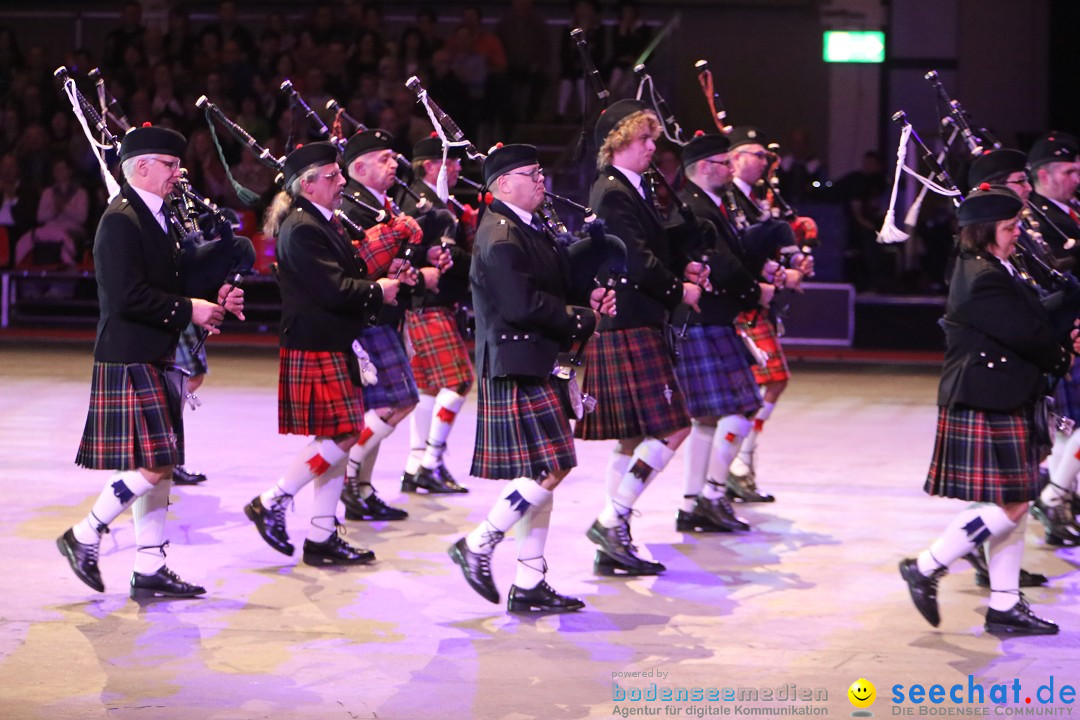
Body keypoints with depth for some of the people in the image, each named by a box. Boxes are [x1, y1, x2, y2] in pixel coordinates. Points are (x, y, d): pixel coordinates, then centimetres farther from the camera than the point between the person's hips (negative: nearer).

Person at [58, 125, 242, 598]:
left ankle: (150, 572, 13)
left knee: (159, 467, 9)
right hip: (130, 362, -10)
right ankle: (84, 537, 4)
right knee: (152, 465, -11)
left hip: (157, 362, 10)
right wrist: (188, 310, -17)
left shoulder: (156, 218, 17)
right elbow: (128, 296, -23)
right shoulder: (121, 221, -14)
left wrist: (212, 298, 6)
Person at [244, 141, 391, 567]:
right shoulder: (302, 229, -16)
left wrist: (377, 286, 0)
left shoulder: (324, 224, 16)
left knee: (338, 439, 9)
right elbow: (334, 289, -22)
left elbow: (346, 274, 18)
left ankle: (323, 538, 13)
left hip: (334, 348, 10)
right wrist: (378, 291, -8)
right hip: (315, 351, -10)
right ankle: (270, 504, -2)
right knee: (342, 435, -12)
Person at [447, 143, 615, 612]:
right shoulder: (500, 236, -14)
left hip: (539, 369, 10)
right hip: (517, 370, -10)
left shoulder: (530, 231, 18)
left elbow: (551, 290, 25)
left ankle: (530, 586, 12)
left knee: (541, 473, 9)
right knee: (549, 468, -13)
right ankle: (477, 546, -1)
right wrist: (584, 321, -13)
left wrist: (587, 299, 5)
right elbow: (523, 305, -22)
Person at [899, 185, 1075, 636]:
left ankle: (1005, 607, 17)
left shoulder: (995, 271, 14)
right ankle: (925, 569, 1)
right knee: (1009, 506, -8)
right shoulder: (984, 280, -19)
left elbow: (1030, 321, 15)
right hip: (986, 410, -11)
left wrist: (1059, 345, -3)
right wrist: (1063, 352, 0)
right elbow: (1028, 336, -19)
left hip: (1004, 408, 11)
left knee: (1013, 506, 12)